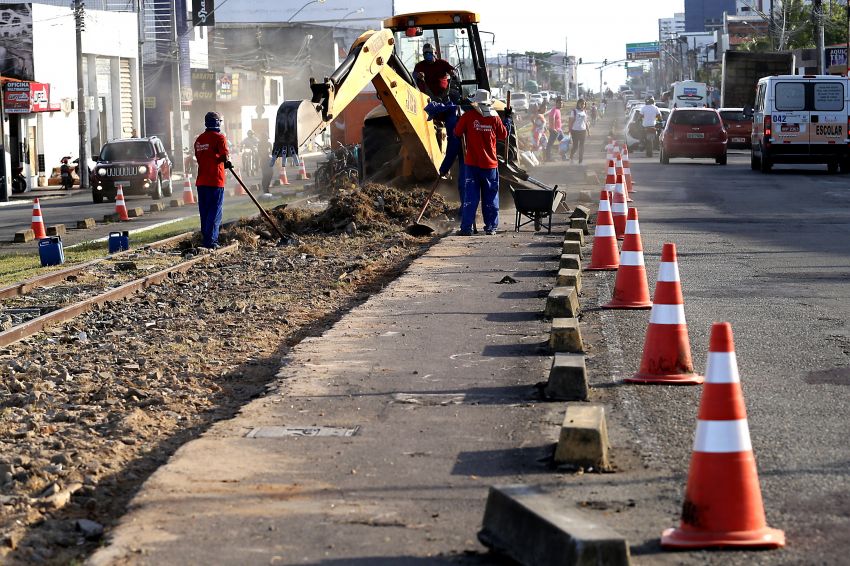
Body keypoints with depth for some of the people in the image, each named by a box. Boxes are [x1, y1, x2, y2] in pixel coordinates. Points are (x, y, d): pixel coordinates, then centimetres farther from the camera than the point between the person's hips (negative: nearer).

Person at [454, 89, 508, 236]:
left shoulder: (468, 116, -7)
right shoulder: (495, 118, -3)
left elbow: (457, 133, 0)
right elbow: (503, 135, 10)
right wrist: (507, 119, 24)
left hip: (472, 164, -1)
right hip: (490, 164, 1)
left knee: (470, 197, 1)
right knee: (490, 198, 9)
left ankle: (466, 227, -4)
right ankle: (491, 227, 10)